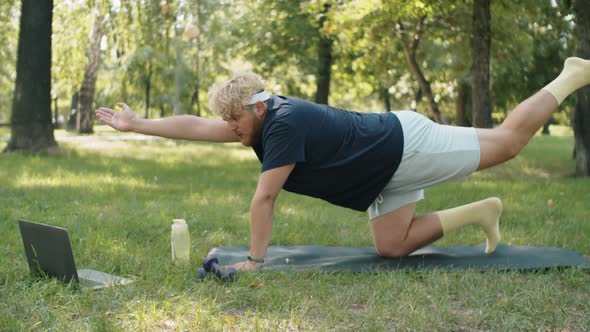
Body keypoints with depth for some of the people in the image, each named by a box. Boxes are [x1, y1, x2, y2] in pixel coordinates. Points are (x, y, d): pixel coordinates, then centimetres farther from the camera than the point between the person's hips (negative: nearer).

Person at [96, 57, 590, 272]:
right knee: (394, 246, 8)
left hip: (406, 145, -8)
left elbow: (264, 199, -29)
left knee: (507, 140, 6)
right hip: (387, 169, 8)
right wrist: (138, 124, 1)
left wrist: (254, 260, -23)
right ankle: (479, 213, 20)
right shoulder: (258, 120, -4)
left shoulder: (285, 124, -30)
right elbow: (195, 127, 2)